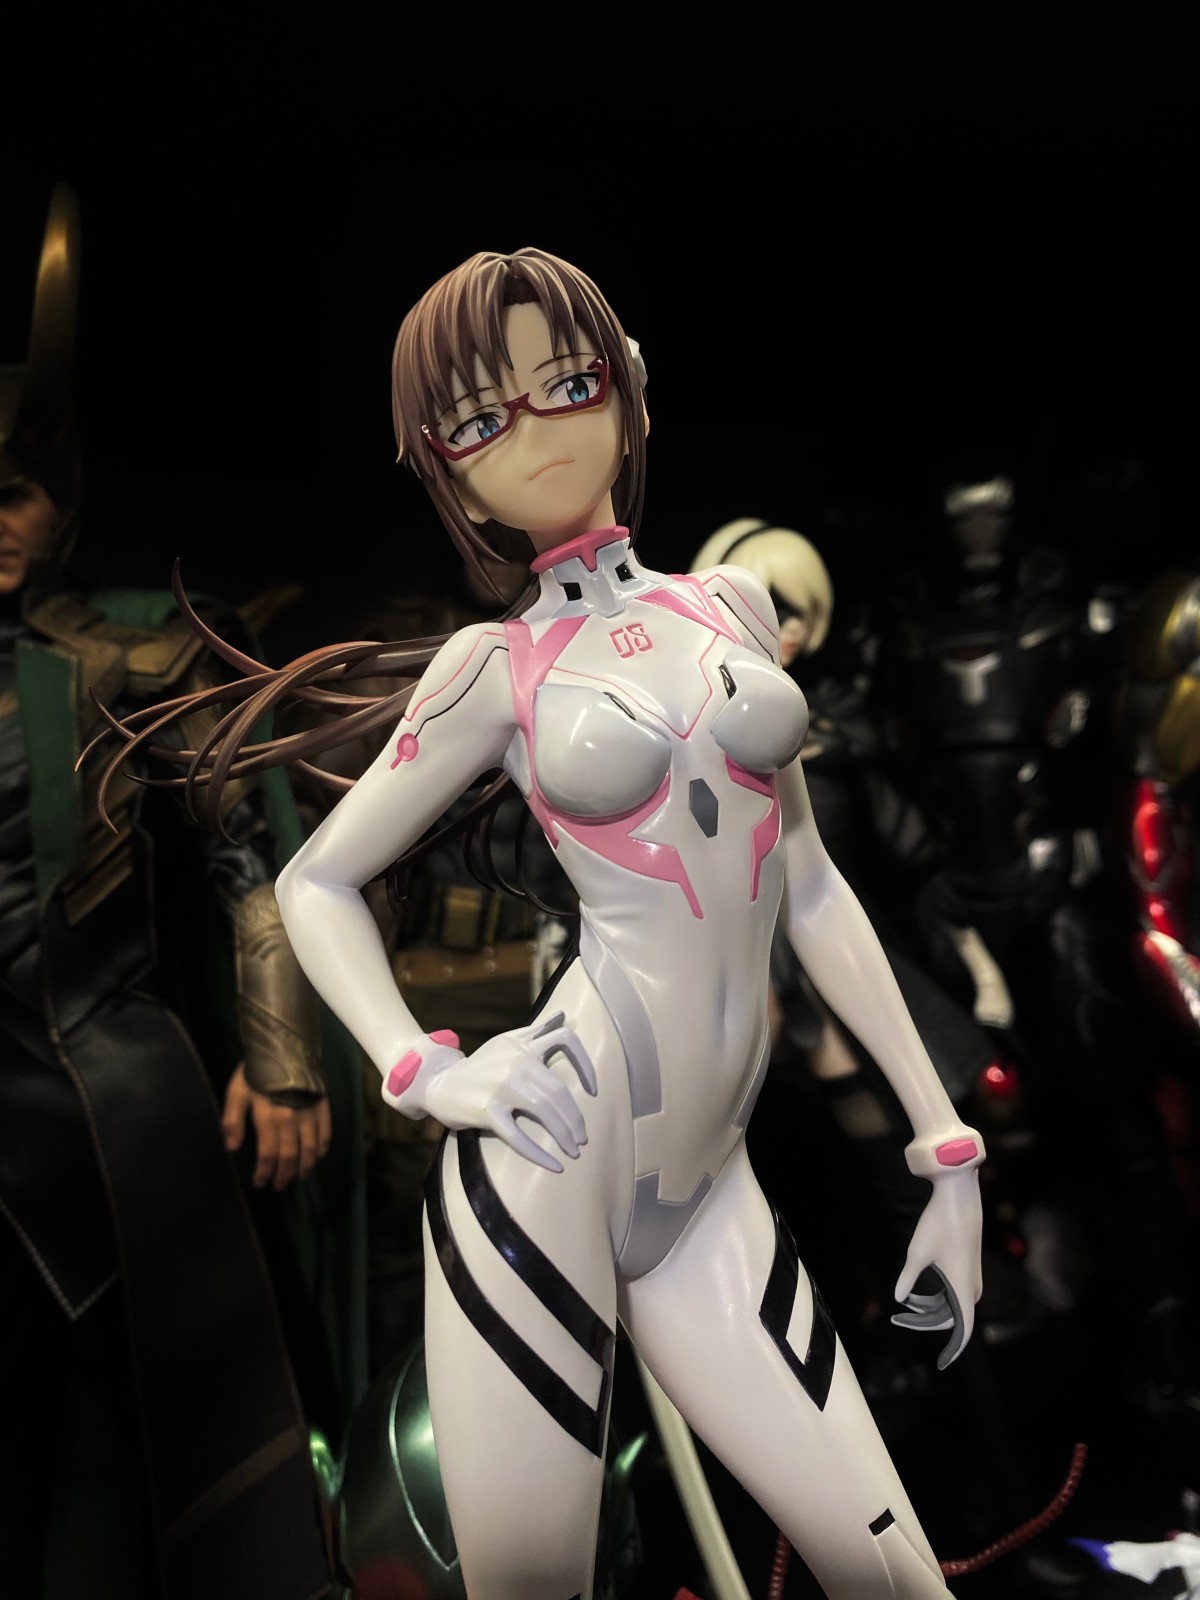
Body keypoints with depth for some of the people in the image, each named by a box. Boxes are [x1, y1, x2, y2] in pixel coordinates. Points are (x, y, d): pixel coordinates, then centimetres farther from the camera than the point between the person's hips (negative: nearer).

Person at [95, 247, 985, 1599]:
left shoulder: (729, 603, 11)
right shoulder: (494, 666, 2)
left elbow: (808, 884, 13)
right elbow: (317, 880, 10)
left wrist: (945, 1140, 12)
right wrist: (420, 1073, -6)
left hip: (708, 1192, 4)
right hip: (546, 1167, -3)